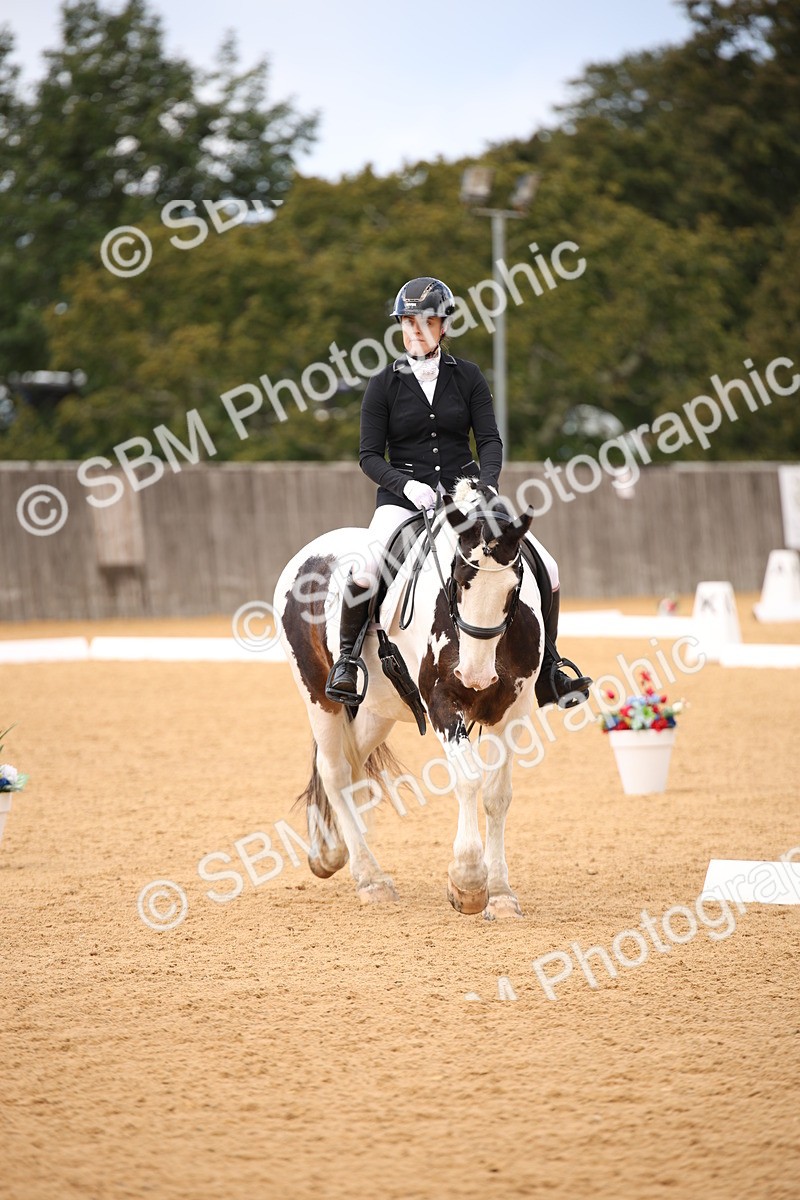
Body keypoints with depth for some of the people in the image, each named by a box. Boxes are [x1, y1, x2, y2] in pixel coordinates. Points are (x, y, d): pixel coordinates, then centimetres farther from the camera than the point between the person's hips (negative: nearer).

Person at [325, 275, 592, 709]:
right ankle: (346, 660, -10)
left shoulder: (467, 377, 6)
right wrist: (407, 485, -19)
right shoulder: (384, 384, 2)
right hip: (404, 497, -2)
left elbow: (490, 440, 1)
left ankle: (547, 674, 6)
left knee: (545, 567, -9)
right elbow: (370, 456, 0)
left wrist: (486, 483, -19)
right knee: (365, 569, -32)